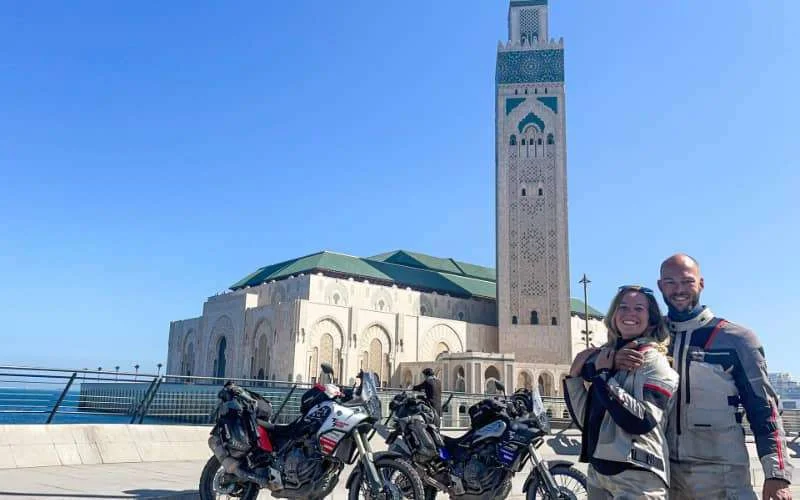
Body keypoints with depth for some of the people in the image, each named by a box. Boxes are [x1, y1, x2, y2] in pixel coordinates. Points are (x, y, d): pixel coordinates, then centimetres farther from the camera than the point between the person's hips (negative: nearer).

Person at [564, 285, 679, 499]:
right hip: (598, 470, 6)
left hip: (637, 476, -5)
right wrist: (575, 374, -2)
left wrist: (603, 376, -16)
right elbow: (585, 420, 7)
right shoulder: (603, 357, 7)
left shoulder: (654, 361, -8)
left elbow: (642, 421, -21)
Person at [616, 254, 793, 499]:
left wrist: (777, 474, -10)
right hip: (662, 472, 3)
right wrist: (614, 361, -18)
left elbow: (764, 410, -2)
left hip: (722, 475, -2)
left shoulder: (735, 339, -3)